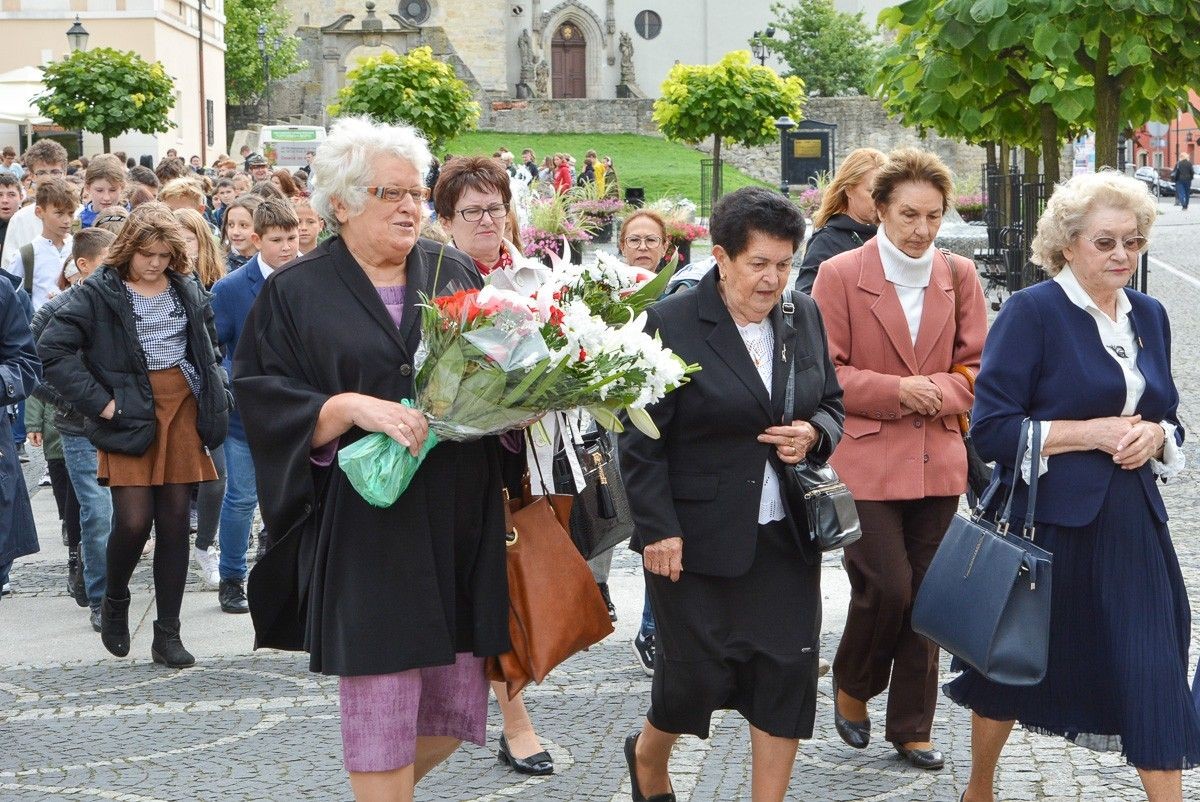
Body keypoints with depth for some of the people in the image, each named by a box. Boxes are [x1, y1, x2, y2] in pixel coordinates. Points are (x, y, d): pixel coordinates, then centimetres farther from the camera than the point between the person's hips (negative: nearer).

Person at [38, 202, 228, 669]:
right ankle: (115, 602, 18)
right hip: (129, 415, -4)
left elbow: (209, 344, 25)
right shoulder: (100, 293, -5)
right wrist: (98, 402, -13)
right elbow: (53, 348, -11)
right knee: (133, 521, -12)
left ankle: (167, 635, 9)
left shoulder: (187, 291, 10)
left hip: (182, 408, 4)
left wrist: (213, 395, 12)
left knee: (175, 521, 3)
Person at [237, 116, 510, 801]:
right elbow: (264, 403, -5)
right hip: (364, 532, -4)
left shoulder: (455, 275, 12)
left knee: (456, 707, 8)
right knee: (381, 714, -4)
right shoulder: (297, 294, 2)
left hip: (460, 526, 4)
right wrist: (350, 406, -20)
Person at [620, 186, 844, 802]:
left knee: (787, 671, 2)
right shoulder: (670, 324, -10)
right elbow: (642, 440, -9)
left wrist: (813, 434, -6)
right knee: (697, 675, 4)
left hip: (786, 536, 5)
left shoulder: (804, 316, 6)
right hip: (700, 536, -4)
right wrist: (657, 530, -13)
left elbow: (832, 401, 17)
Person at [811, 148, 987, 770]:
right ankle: (851, 685, 21)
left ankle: (912, 726, 19)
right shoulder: (840, 275, -5)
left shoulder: (958, 277, 6)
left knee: (926, 595, 6)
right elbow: (822, 372, -7)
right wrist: (896, 392, -16)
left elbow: (978, 368, 7)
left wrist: (936, 391, -11)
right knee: (885, 587, -9)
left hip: (937, 462, 4)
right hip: (865, 461, -4)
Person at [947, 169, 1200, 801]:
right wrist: (1092, 432, -18)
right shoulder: (1031, 311, -9)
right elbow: (991, 430, -13)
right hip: (1049, 520, -4)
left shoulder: (1149, 316, 10)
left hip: (1133, 527, 4)